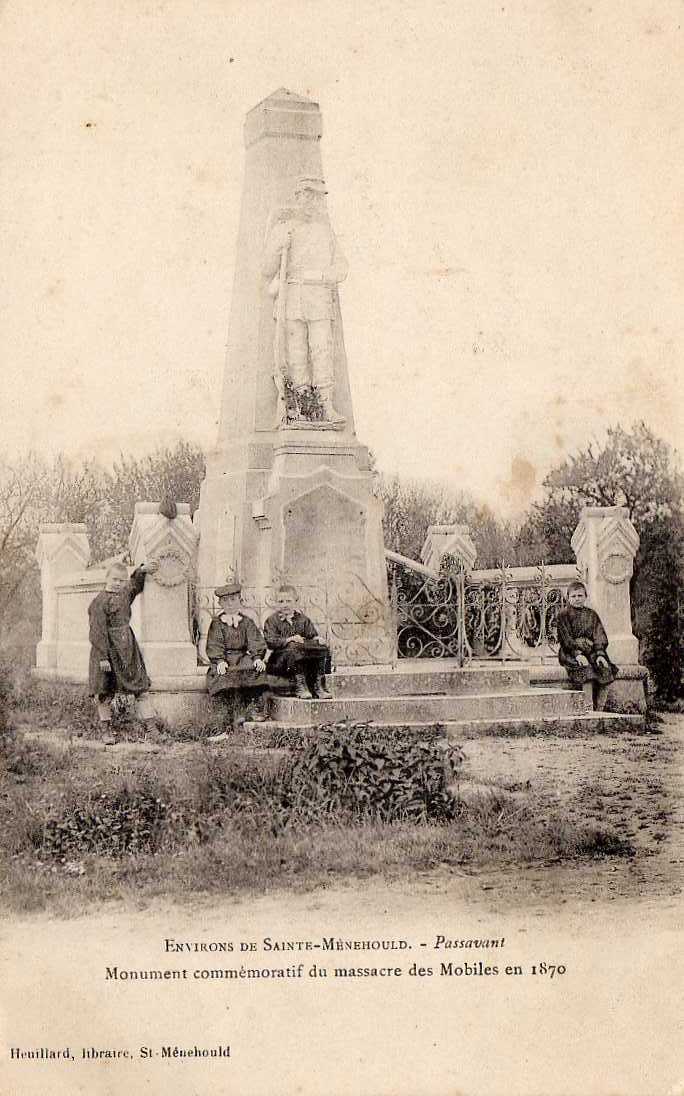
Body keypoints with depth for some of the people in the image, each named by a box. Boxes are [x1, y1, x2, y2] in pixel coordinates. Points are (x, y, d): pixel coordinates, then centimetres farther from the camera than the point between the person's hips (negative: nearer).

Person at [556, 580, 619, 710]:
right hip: (569, 653, -4)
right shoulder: (564, 614, 4)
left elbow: (599, 636, 8)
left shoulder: (592, 615, 16)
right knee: (586, 669, -32)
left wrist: (600, 654, -9)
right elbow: (565, 638, -7)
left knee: (606, 669, -22)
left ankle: (598, 710, -18)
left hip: (590, 652, 4)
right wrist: (577, 654, -20)